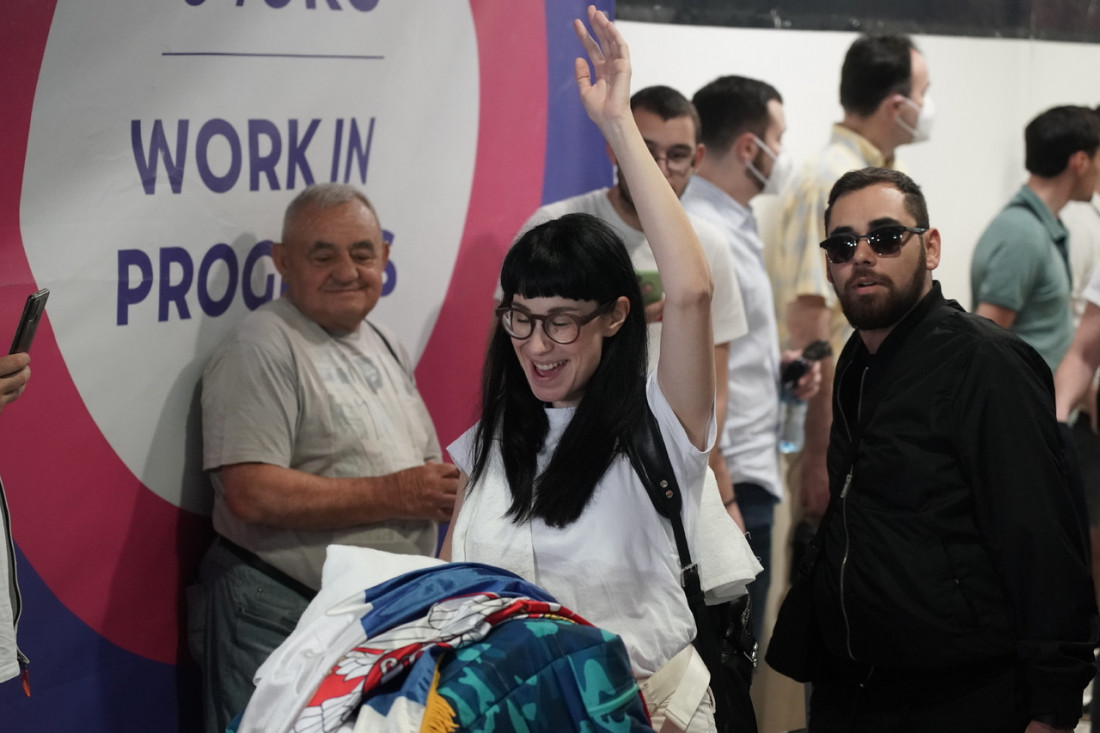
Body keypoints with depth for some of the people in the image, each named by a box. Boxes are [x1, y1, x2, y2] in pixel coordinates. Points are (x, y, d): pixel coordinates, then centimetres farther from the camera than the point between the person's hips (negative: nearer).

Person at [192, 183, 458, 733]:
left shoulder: (386, 346, 13)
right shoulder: (262, 350, -13)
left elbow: (424, 474, 23)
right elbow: (252, 495, -24)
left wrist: (442, 491, -1)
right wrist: (391, 496, -19)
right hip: (281, 620, -8)